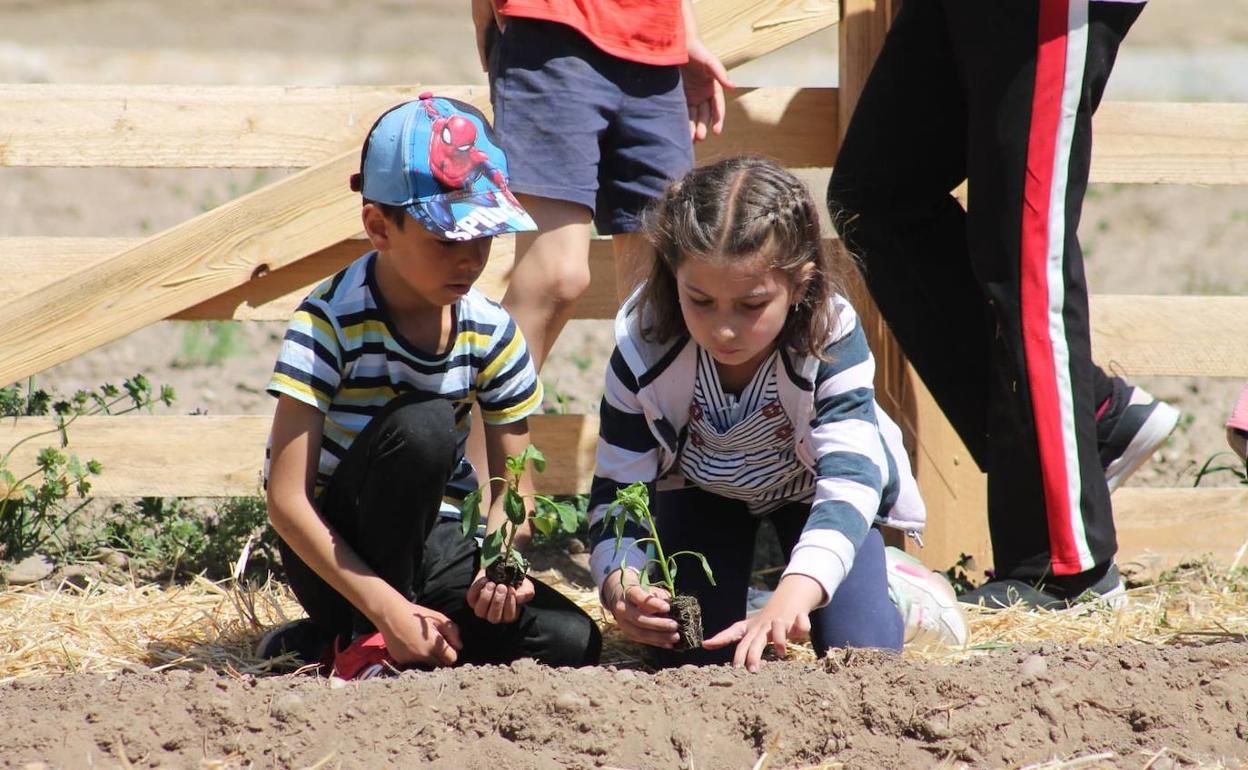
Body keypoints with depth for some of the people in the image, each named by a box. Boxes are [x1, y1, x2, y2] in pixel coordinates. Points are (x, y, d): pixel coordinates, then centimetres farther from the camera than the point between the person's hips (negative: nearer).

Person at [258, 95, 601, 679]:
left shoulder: (492, 334, -3)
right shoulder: (330, 324, -18)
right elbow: (286, 501, -22)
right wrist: (385, 606, -31)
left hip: (429, 544, 6)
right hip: (336, 557, -6)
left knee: (570, 641, -21)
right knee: (422, 424, -33)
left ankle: (322, 641, -4)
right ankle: (366, 638, -17)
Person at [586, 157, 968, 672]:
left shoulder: (832, 342, -40)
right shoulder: (643, 350, -34)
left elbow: (849, 480, -51)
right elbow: (618, 489, -26)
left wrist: (788, 601, -68)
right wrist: (620, 582, -50)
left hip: (810, 489, -1)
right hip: (702, 490, 1)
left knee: (861, 649, -17)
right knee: (688, 656, -12)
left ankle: (905, 587, 18)